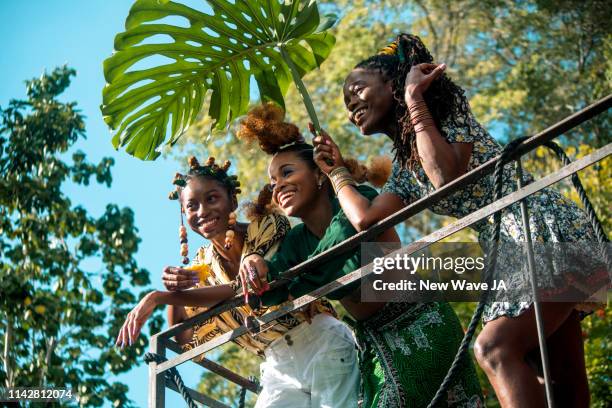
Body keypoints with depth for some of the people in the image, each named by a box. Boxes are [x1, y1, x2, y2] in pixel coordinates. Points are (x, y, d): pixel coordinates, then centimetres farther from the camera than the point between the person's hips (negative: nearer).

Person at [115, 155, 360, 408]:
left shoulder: (267, 226, -7)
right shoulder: (203, 264, 7)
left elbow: (253, 288, -23)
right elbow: (185, 339, 7)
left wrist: (158, 298, -22)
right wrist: (172, 292, -13)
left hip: (323, 347, -4)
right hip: (279, 368, 5)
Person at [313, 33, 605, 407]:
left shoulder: (445, 106, -3)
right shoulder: (405, 167, 17)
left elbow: (447, 176, -20)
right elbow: (365, 219, 3)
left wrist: (414, 100, -13)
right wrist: (336, 170, 18)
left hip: (547, 229, -9)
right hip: (511, 251, 9)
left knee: (494, 348, -23)